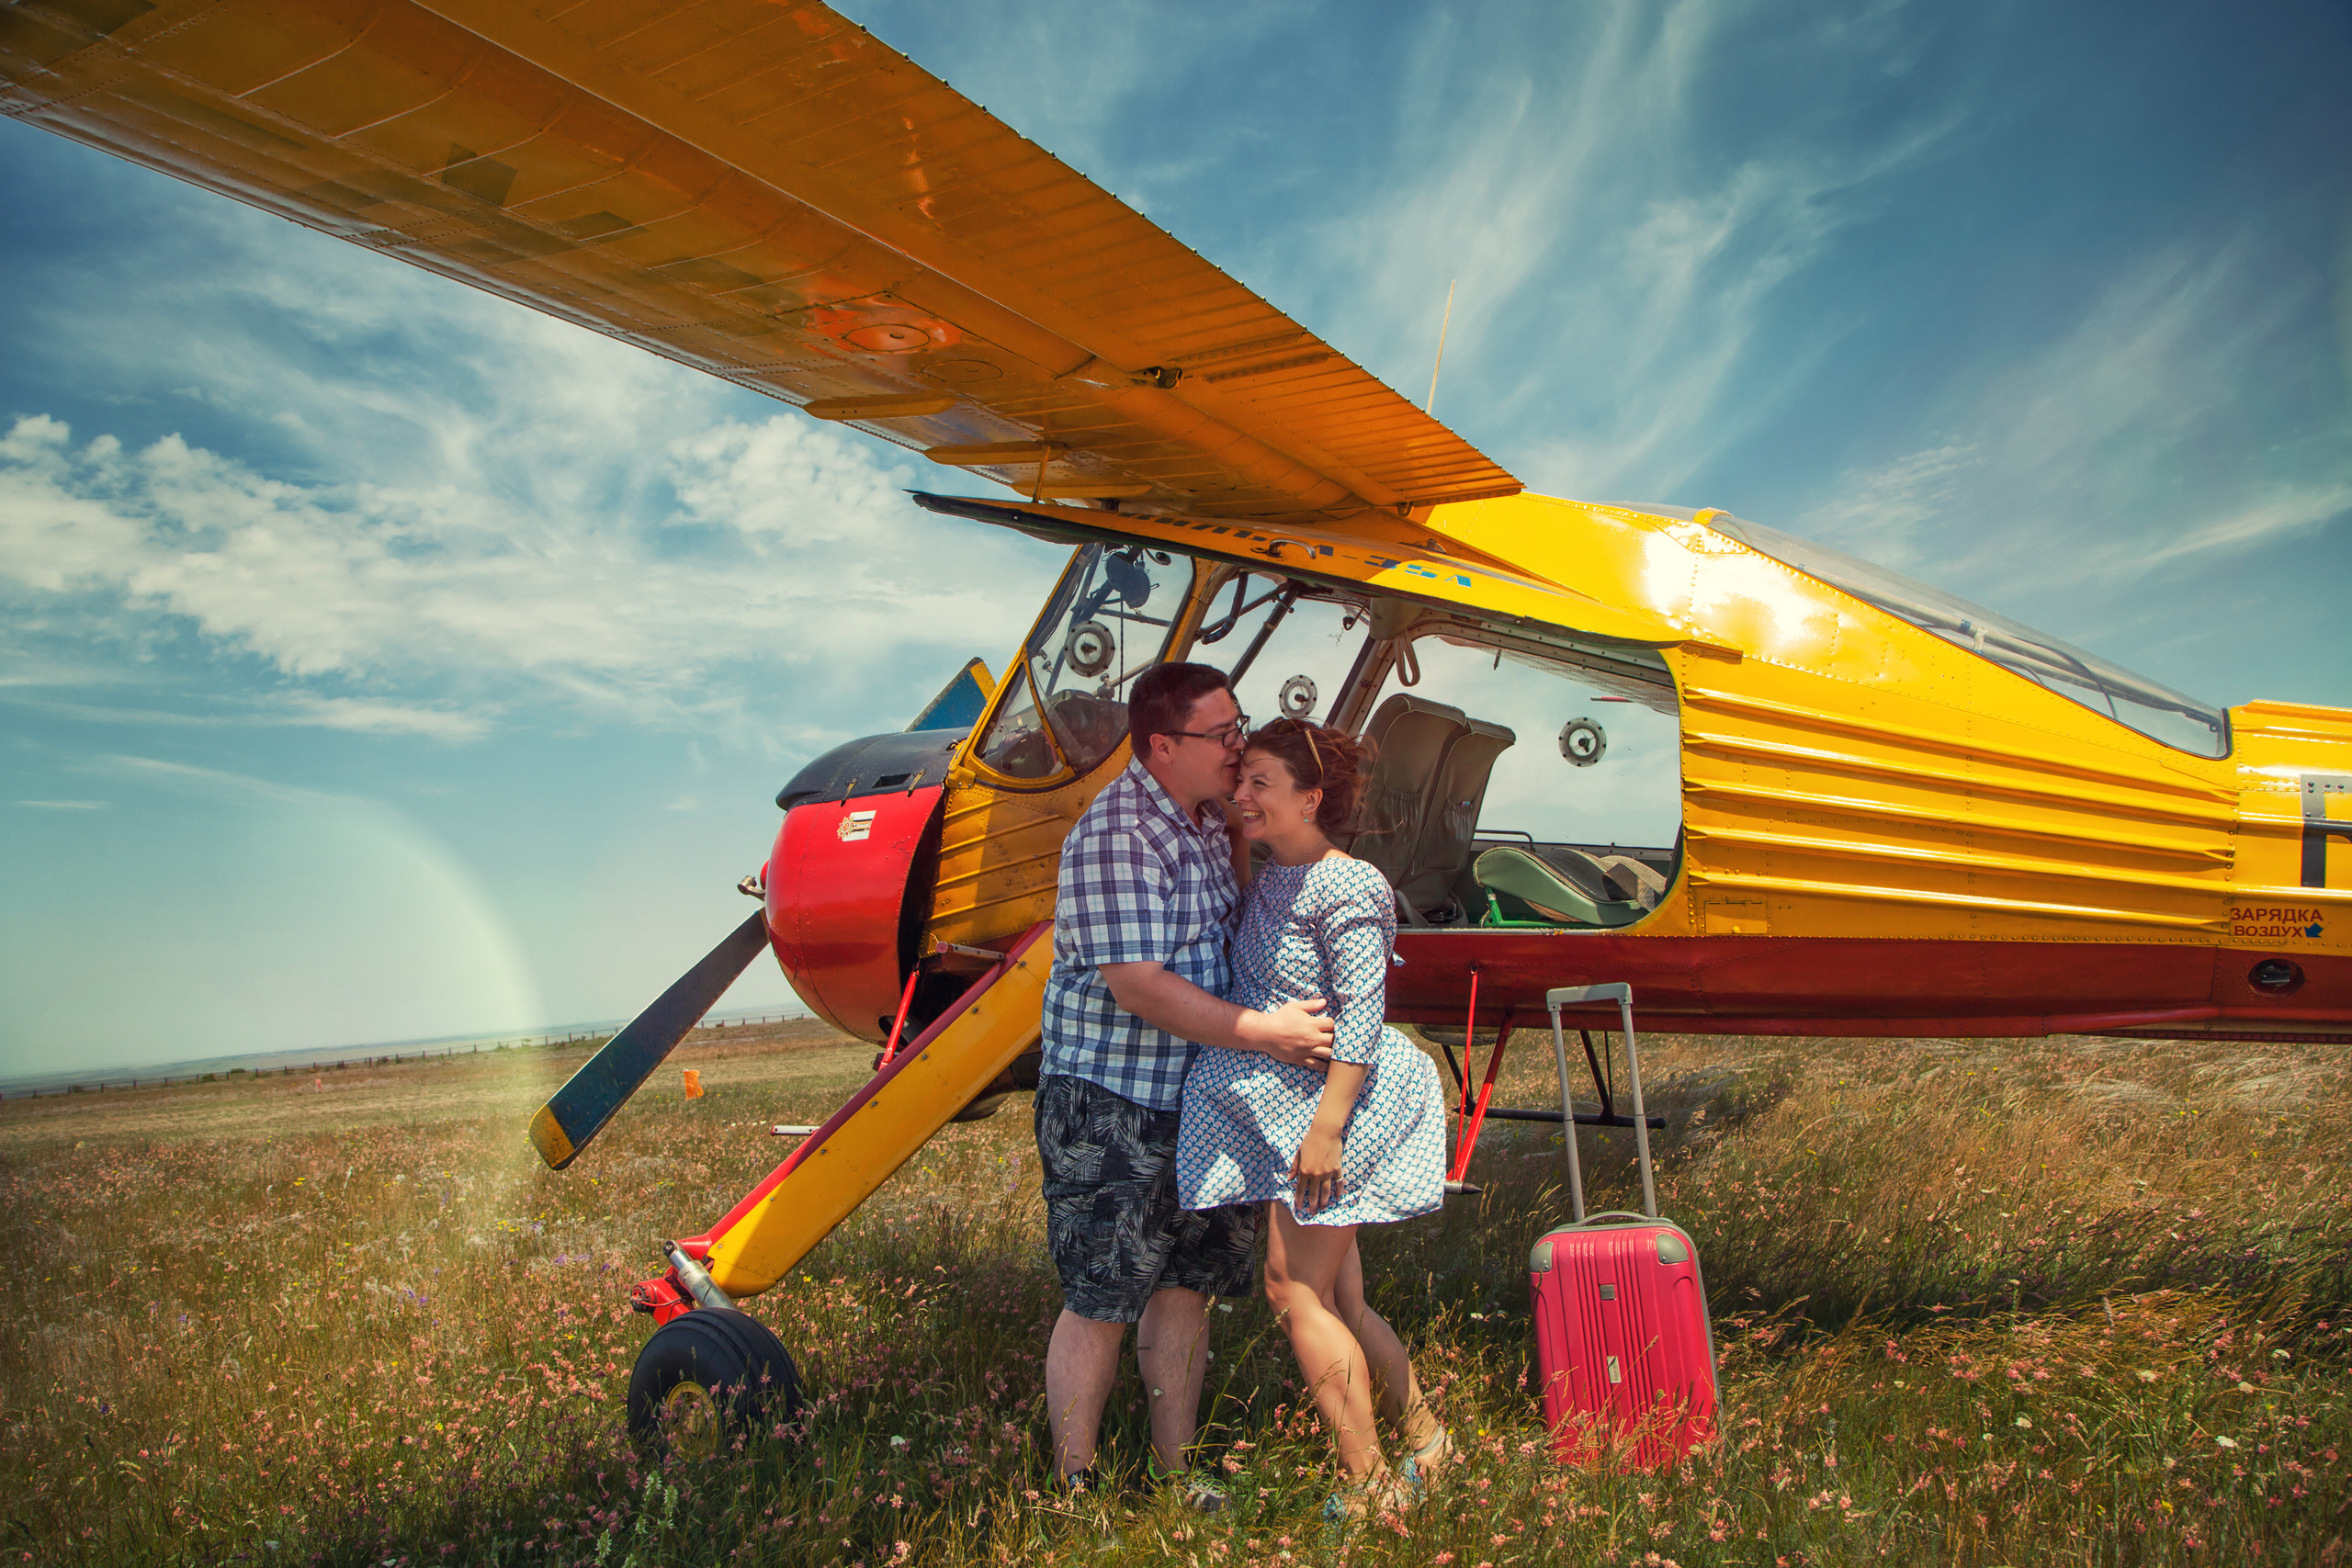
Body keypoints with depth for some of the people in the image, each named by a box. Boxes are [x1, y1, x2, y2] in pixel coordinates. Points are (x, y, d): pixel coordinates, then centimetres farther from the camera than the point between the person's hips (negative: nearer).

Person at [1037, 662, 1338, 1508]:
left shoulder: (1209, 823, 10)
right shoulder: (1114, 836, -20)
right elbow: (1137, 985, -25)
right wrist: (1267, 1032, -22)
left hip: (1197, 1098, 9)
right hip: (1110, 1103, -8)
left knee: (1187, 1284, 14)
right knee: (1100, 1300, 1)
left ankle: (1176, 1474, 28)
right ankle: (1074, 1491, 17)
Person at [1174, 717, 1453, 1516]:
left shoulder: (1345, 888, -14)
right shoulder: (1270, 881, 13)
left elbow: (1361, 1015, -19)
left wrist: (1326, 1124, -23)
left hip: (1332, 1107, -9)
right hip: (1280, 1112, 9)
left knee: (1296, 1291, -6)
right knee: (1340, 1301, 14)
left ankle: (1370, 1489, 3)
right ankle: (1424, 1439, 28)